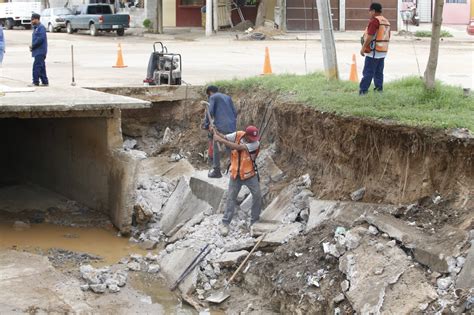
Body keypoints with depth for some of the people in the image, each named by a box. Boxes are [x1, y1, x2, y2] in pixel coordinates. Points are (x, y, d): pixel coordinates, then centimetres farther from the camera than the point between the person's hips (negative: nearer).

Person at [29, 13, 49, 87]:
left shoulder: (41, 27, -12)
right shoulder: (36, 28, 18)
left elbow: (41, 38, -21)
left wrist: (32, 46, -15)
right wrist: (32, 46, 5)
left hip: (40, 51, -10)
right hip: (38, 51, 10)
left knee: (36, 66, -10)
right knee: (41, 67, 11)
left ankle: (35, 82, -8)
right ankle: (45, 82, 15)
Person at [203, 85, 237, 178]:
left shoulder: (213, 97, 3)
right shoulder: (228, 97, 21)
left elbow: (210, 112, -7)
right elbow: (235, 112, 18)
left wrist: (206, 125, 3)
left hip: (221, 126, -6)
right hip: (232, 127, 6)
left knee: (216, 149, 4)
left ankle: (216, 171, 3)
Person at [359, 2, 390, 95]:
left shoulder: (374, 21, -14)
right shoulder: (386, 21, 15)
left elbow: (370, 36, -20)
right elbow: (388, 37, 20)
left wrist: (363, 48, -16)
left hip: (373, 51, -9)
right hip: (383, 52, 9)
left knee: (368, 72, -8)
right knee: (379, 72, 11)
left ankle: (363, 90, -9)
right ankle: (379, 88, 11)